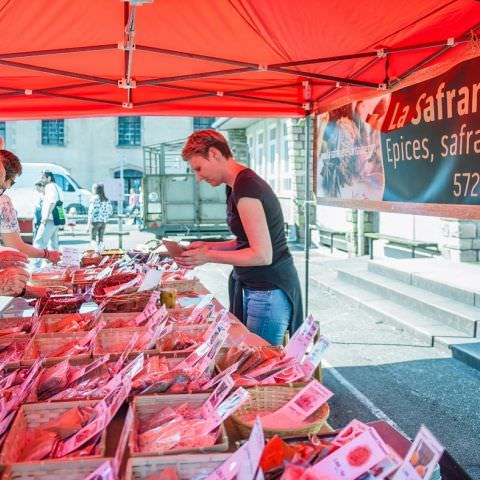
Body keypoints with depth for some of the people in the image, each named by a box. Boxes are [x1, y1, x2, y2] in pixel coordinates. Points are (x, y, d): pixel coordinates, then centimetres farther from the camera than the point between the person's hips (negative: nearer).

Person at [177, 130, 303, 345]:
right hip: (252, 286, 9)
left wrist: (209, 257, -15)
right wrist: (208, 246, 6)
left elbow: (262, 255, -22)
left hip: (269, 291, -9)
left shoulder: (246, 187, -19)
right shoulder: (236, 185, 11)